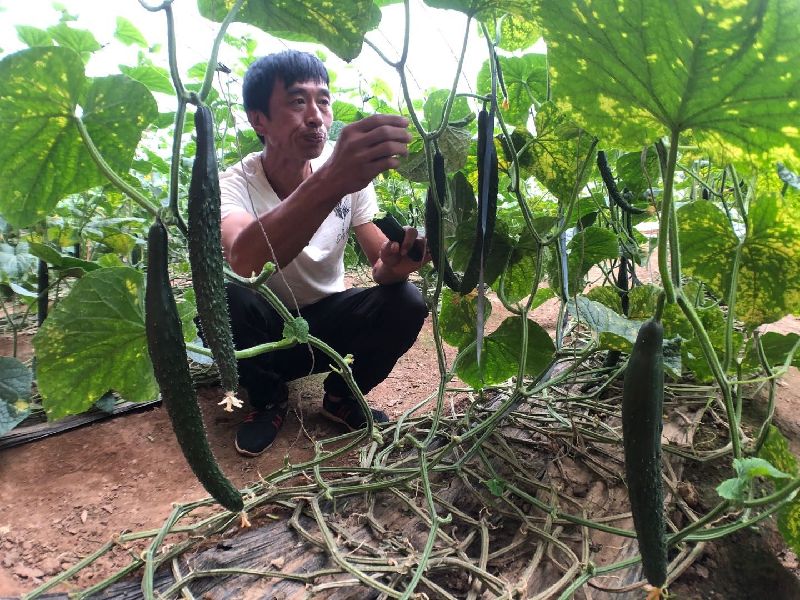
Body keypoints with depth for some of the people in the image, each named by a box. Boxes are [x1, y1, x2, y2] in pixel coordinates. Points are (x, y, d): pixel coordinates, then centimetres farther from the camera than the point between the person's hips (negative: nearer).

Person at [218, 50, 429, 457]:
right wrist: (330, 182, -59)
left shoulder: (350, 173, -11)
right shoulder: (234, 185, -23)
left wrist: (394, 265, -37)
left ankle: (341, 395, 4)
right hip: (265, 330, -2)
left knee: (406, 303, -23)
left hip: (327, 322, 3)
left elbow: (379, 263, -12)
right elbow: (244, 261, -46)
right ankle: (267, 399, -3)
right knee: (224, 300, -33)